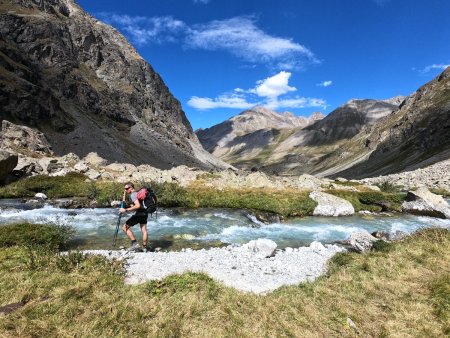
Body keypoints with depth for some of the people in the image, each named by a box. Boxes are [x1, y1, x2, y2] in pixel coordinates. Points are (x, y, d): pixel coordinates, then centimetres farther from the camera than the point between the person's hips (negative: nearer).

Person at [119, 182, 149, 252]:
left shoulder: (133, 194, -12)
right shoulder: (138, 193, 17)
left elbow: (138, 206, -27)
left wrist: (126, 210, -24)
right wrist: (132, 206, 26)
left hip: (139, 214, -9)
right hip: (144, 213, 10)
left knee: (125, 227, 1)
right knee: (144, 230, 13)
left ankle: (135, 243, -2)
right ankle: (144, 247, 19)